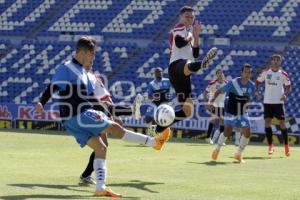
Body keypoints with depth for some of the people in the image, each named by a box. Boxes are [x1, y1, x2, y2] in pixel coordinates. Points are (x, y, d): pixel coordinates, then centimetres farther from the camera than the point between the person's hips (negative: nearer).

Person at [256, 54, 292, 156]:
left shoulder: (283, 74, -3)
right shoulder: (265, 72, 1)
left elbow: (288, 86, 4)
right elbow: (258, 81, 11)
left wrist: (285, 94, -15)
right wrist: (256, 91, -5)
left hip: (278, 102, -2)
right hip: (267, 101, 2)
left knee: (282, 122, -1)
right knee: (267, 121, -3)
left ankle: (286, 146, 10)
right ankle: (270, 146, 4)